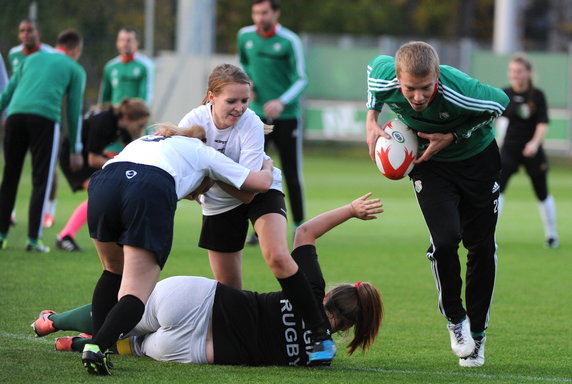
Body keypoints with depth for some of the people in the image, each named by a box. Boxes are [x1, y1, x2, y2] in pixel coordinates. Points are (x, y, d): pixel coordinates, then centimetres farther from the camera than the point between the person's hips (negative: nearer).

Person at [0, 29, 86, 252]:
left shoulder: (33, 59, 27)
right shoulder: (75, 70, 17)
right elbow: (74, 110, 14)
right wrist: (76, 150, 19)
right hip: (45, 117, -3)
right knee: (41, 181, 2)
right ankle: (33, 239, -1)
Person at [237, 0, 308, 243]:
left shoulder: (289, 41, -10)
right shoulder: (245, 36, 1)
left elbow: (301, 80, -10)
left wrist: (282, 102, -26)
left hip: (287, 116, -3)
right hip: (258, 114, 3)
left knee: (292, 175, 3)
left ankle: (299, 225, 17)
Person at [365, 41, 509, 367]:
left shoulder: (461, 91, -38)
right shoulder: (384, 78, -28)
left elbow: (501, 102, -16)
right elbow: (376, 64, -1)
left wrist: (454, 137, -22)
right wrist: (372, 121, -6)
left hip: (477, 159, -1)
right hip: (430, 164, 1)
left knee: (482, 248, 4)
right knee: (445, 239, -20)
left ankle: (476, 335, 22)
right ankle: (455, 319, 4)